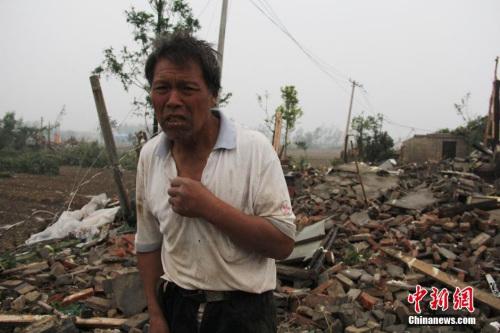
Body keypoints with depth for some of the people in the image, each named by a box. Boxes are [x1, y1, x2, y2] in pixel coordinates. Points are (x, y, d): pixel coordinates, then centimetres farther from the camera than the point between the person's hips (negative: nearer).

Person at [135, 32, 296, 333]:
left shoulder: (255, 148, -16)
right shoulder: (149, 156, -2)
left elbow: (283, 243, -18)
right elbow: (149, 243, 7)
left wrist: (208, 206, -25)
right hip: (175, 307, 4)